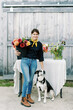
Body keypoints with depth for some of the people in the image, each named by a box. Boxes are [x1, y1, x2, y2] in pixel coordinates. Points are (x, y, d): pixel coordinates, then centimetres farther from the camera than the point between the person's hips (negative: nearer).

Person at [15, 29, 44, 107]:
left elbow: (40, 56, 10)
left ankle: (28, 96, 26)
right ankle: (23, 99, -1)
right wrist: (17, 52, -13)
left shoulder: (39, 44, 8)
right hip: (25, 61, -3)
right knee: (27, 80, -11)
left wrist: (42, 67, 9)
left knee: (31, 80, 10)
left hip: (34, 62, 3)